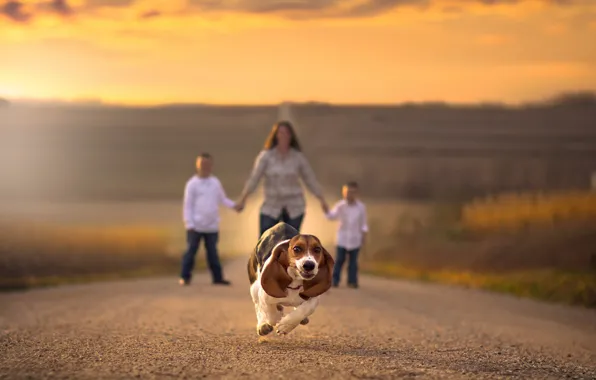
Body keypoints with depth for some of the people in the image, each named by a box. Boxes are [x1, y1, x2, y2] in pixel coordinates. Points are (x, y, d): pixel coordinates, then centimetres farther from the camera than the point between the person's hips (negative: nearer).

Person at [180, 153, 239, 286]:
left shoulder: (215, 182, 9)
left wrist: (233, 205, 1)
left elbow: (223, 199, 18)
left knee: (212, 252, 9)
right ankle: (185, 277, 6)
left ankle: (217, 277, 12)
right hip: (196, 226, -4)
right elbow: (187, 205, -4)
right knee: (191, 250, 0)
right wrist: (189, 224, -10)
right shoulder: (192, 184, -4)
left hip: (212, 226, 4)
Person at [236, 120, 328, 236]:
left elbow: (310, 179, 4)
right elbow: (254, 178, -11)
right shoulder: (266, 156, -6)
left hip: (294, 207, 1)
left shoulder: (298, 157, -3)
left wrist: (322, 200, 4)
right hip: (271, 206, -1)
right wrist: (243, 199, -19)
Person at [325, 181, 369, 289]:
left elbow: (363, 222, 5)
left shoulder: (361, 207, -2)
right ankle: (335, 279, 7)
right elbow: (332, 216, -15)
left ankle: (352, 280, 11)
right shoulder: (340, 206, -6)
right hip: (342, 237, -1)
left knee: (353, 260, 5)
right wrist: (326, 211, -34)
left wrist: (364, 235, 2)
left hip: (355, 239, 1)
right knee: (339, 259, 0)